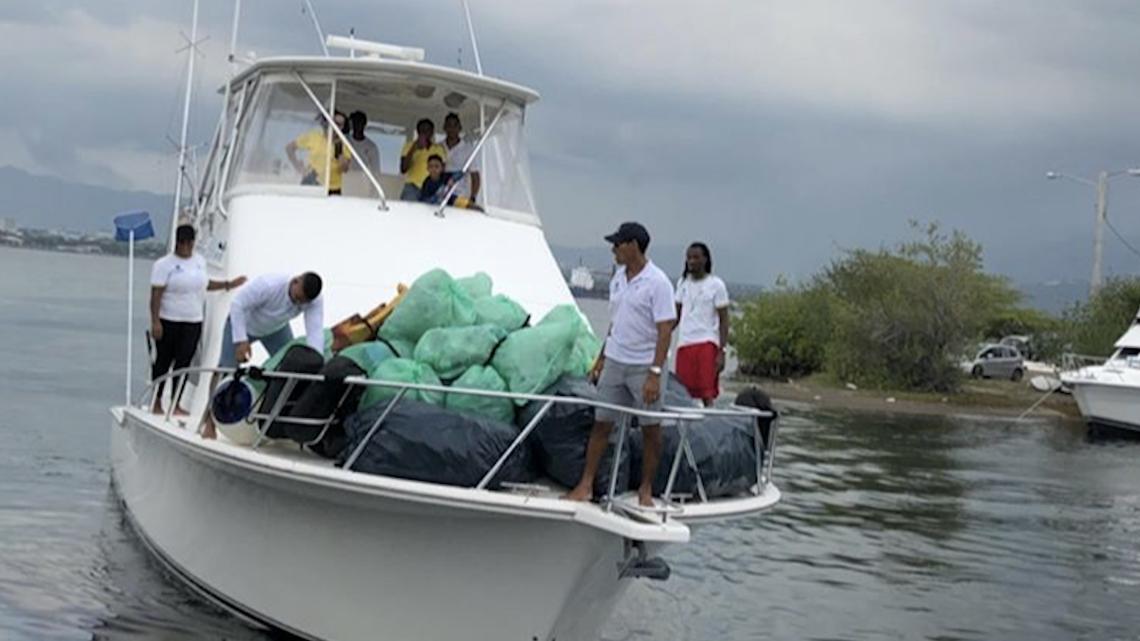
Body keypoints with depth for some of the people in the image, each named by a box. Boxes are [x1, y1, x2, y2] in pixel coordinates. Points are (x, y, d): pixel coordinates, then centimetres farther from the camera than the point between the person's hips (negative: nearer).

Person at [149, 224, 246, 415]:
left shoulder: (200, 261, 10)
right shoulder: (164, 264, -8)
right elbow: (156, 294, -12)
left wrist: (228, 285, 22)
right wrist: (155, 322, -18)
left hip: (193, 322, 5)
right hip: (168, 321, -4)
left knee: (184, 363, 4)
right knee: (163, 361, 6)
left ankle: (175, 405, 12)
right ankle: (156, 403, 16)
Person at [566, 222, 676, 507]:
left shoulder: (658, 283, -14)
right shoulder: (618, 277, 9)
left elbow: (665, 331, -17)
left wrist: (655, 374, -23)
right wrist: (601, 358, 17)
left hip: (643, 366, -6)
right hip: (614, 363, 7)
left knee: (650, 429, 5)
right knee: (601, 423, 7)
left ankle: (646, 489, 15)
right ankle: (586, 484, 12)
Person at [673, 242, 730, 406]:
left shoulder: (716, 285, -2)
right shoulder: (683, 282, 12)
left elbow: (724, 320, -3)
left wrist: (721, 352, -11)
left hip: (706, 344, -4)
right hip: (684, 343, 4)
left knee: (707, 393, -10)